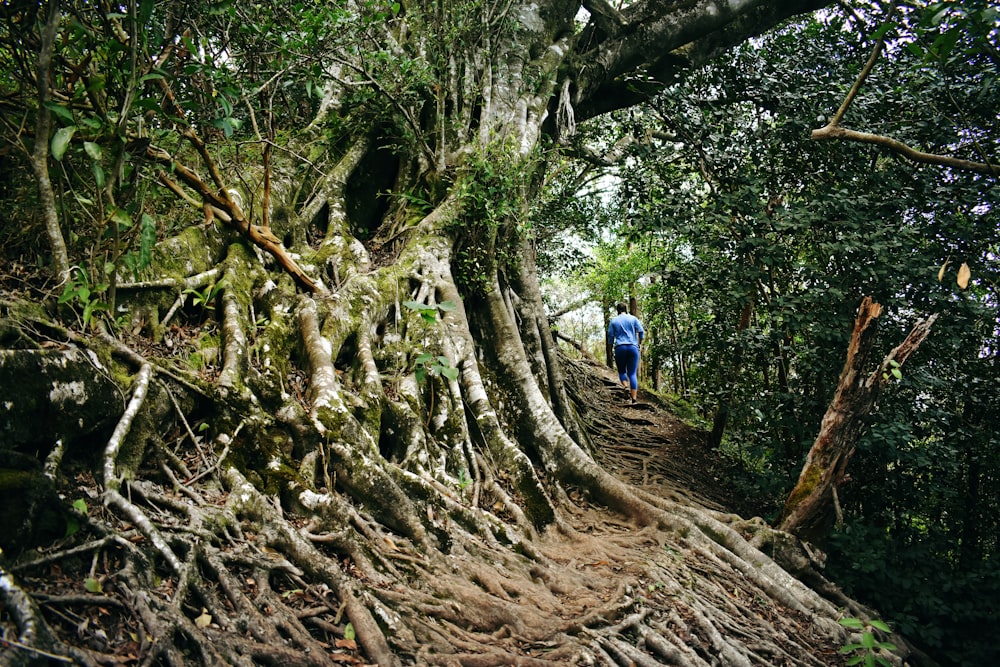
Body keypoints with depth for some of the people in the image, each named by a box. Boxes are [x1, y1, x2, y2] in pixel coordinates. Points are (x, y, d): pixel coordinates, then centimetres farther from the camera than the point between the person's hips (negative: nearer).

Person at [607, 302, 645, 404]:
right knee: (632, 373, 1)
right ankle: (634, 399, -9)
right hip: (633, 347, 1)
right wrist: (640, 343, 16)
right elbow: (641, 332, 2)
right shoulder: (633, 318, 8)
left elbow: (610, 336, 4)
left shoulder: (613, 321, 8)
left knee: (622, 371, 16)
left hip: (620, 347, -1)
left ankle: (626, 387, -13)